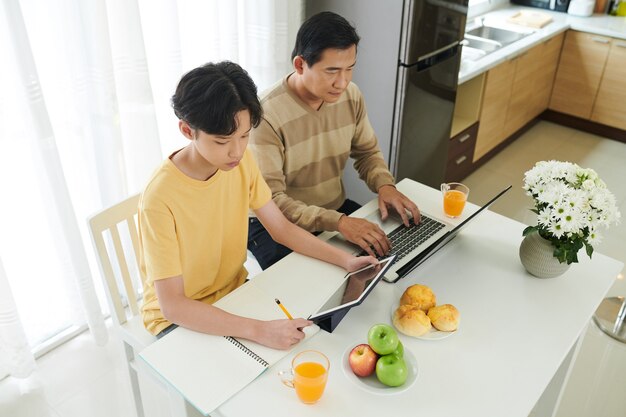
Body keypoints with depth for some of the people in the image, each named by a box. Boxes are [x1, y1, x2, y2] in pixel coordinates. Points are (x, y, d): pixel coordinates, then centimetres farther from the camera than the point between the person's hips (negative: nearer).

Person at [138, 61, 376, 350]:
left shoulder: (242, 161, -11)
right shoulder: (160, 199, -30)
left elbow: (282, 228, -2)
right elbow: (172, 305, -30)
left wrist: (345, 260, -15)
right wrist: (257, 330, -40)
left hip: (235, 293, 6)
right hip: (178, 318, -5)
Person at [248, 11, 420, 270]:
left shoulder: (351, 96, -6)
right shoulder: (266, 115, -26)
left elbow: (367, 152, 9)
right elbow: (270, 201, -28)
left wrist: (384, 185, -12)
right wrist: (339, 222, -38)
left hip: (336, 209, 6)